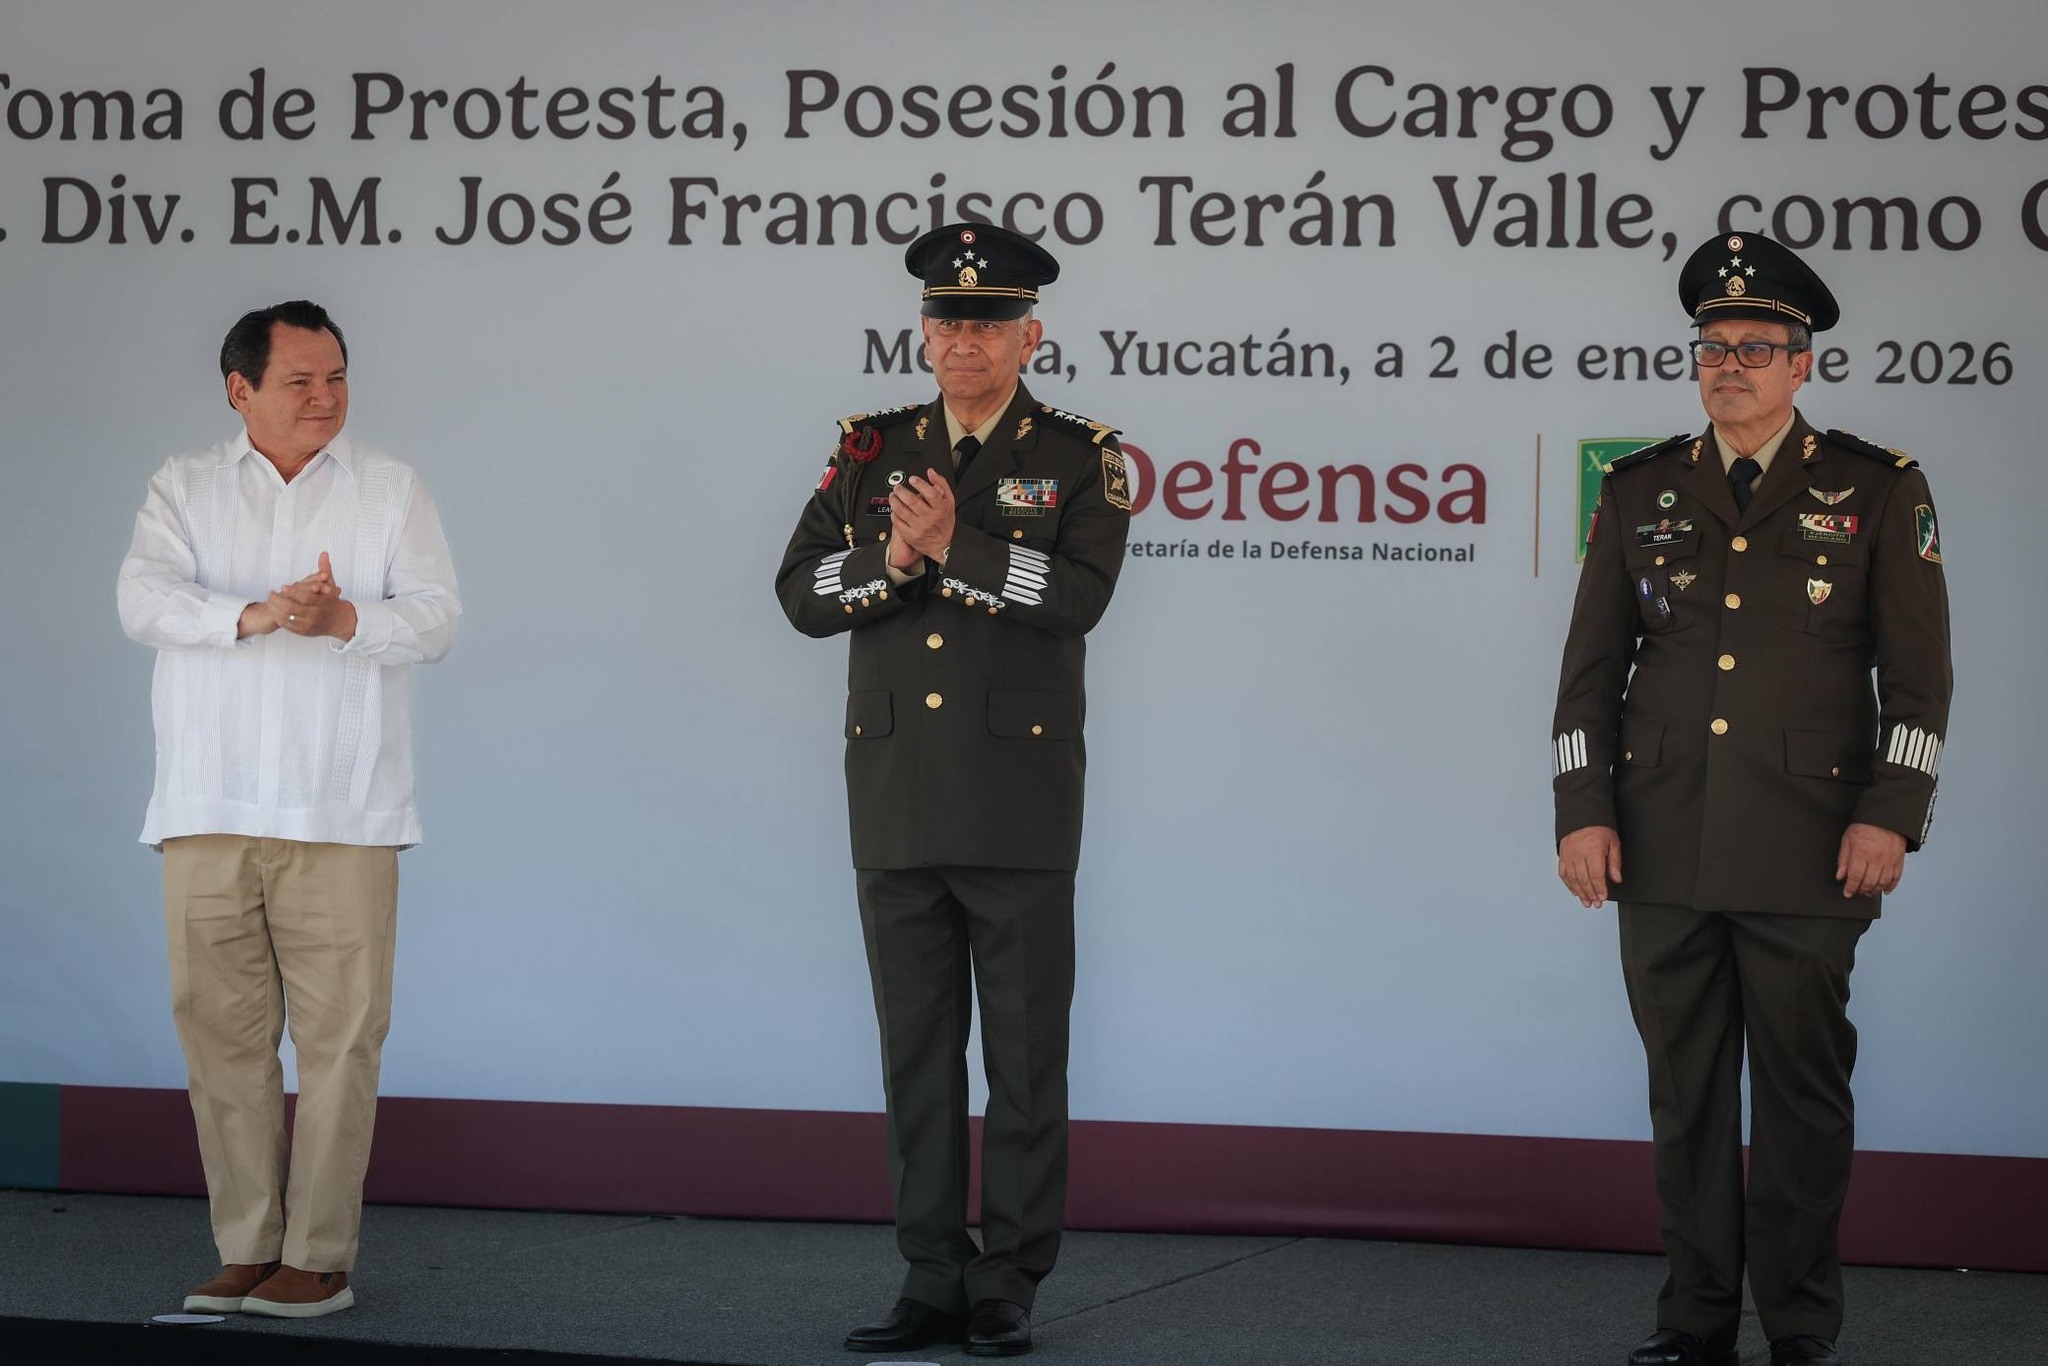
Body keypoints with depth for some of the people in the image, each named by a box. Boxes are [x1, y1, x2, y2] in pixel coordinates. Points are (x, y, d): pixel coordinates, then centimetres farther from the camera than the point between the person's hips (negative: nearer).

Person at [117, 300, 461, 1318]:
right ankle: (246, 1249, 9)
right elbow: (144, 598, -5)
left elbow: (435, 617, 2)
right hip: (208, 812, 1)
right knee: (219, 1024, 1)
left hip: (342, 813, -1)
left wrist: (345, 620, -18)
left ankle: (321, 1256, 0)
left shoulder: (389, 489, 12)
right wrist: (256, 614, -21)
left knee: (339, 1032, -5)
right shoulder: (184, 488, 12)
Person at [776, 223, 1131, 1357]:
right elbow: (801, 593, 3)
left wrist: (952, 546, -18)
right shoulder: (870, 452, 11)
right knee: (915, 1051, 7)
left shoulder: (1078, 459, 2)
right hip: (894, 800, 3)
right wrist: (893, 558, -13)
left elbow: (1079, 593, -14)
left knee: (1025, 1055, 0)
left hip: (1019, 805, -3)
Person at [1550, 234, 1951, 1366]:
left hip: (1807, 850, -2)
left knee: (1803, 1092, 2)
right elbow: (1591, 666, 11)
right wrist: (1583, 811, 3)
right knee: (1683, 1092, 6)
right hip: (1662, 848, 3)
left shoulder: (1878, 491, 4)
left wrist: (1888, 815, -8)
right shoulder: (1640, 491, 11)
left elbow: (1917, 675, 2)